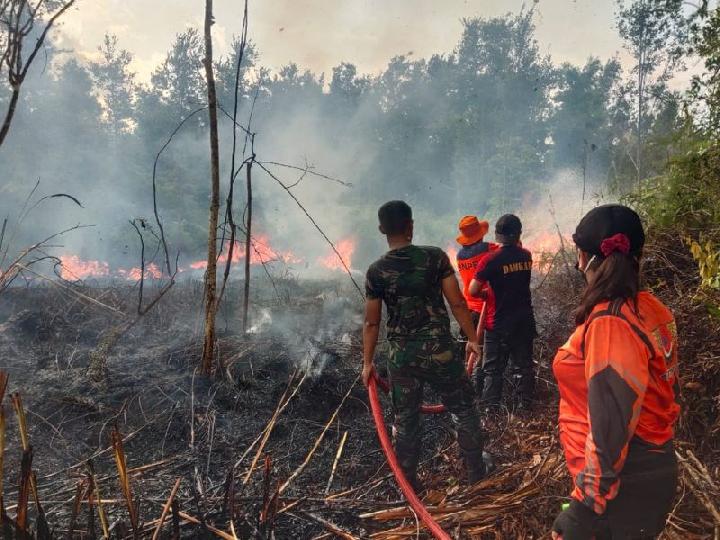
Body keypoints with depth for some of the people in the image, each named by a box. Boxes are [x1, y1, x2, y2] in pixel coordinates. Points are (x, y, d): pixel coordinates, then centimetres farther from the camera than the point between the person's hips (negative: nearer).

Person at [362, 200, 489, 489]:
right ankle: (477, 472, 29)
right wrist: (472, 338, 6)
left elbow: (371, 322, -1)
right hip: (439, 348, -1)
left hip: (401, 355, 1)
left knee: (405, 420, 14)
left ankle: (409, 482, 26)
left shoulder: (376, 271, -5)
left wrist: (367, 362, 8)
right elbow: (457, 303, -6)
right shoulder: (435, 257, -8)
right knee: (463, 409, 18)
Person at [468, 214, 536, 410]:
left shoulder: (491, 260, -16)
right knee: (524, 365, 15)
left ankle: (490, 409, 5)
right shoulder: (526, 256, 1)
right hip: (525, 320, 5)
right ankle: (526, 405, 20)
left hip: (500, 324, -4)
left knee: (493, 369, 5)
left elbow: (473, 291, -16)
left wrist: (485, 293, 2)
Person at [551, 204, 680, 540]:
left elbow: (610, 423, -26)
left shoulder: (610, 324, -25)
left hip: (626, 482, -8)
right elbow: (657, 390, 11)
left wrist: (596, 491, -16)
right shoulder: (648, 308, 2)